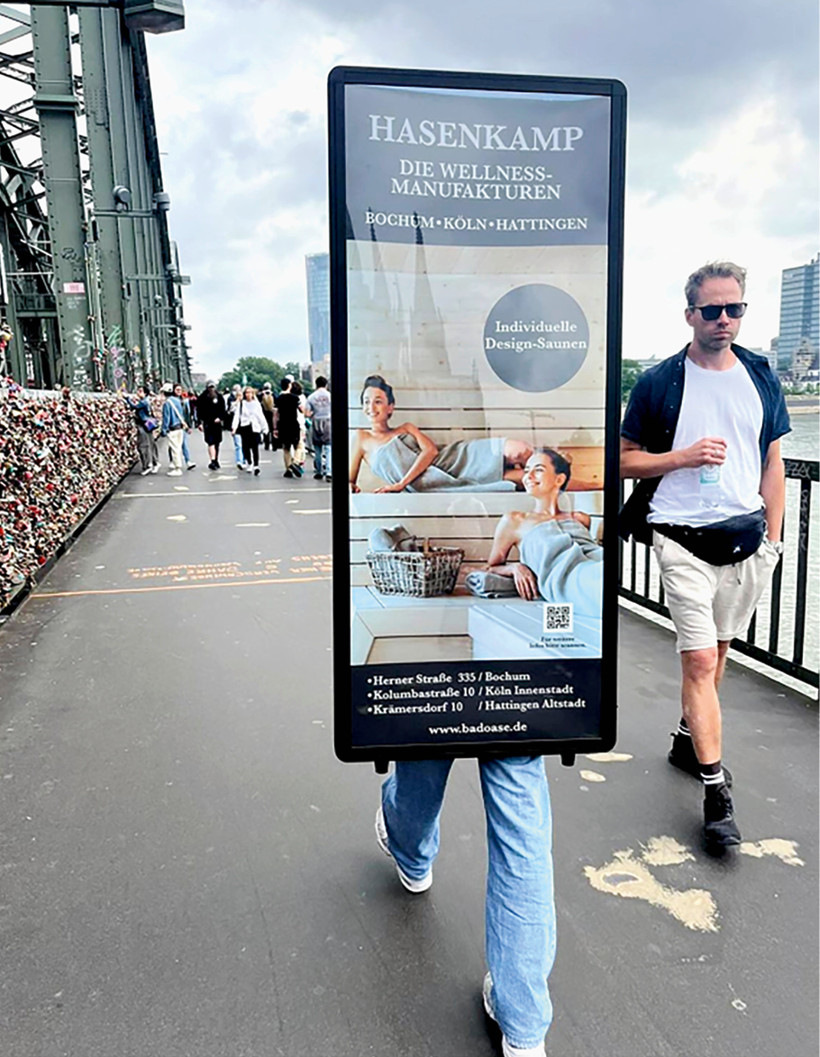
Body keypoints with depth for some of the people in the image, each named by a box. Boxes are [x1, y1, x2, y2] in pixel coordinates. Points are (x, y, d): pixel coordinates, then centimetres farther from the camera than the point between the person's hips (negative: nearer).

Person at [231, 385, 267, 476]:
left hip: (255, 428, 0)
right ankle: (248, 463, 23)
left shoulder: (256, 404, 10)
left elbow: (261, 416, 13)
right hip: (245, 427, 0)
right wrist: (234, 427, -14)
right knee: (246, 447, 4)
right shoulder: (241, 403, 4)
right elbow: (237, 415, -3)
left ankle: (256, 466, -13)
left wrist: (264, 428, 11)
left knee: (255, 447, -9)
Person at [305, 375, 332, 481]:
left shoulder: (311, 397, -2)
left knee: (317, 450, 12)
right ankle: (328, 472, -15)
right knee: (328, 448, -3)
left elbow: (307, 413, -5)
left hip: (316, 423, 2)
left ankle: (319, 472, 19)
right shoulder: (329, 395, -5)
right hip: (328, 422, -2)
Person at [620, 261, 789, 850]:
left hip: (746, 538, 4)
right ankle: (717, 791, 0)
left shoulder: (761, 378, 8)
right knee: (700, 659, -8)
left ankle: (689, 738, 36)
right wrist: (683, 457, -15)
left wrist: (772, 537, 7)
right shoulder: (659, 383, -2)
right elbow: (625, 460, 1)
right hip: (684, 540, -4)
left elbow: (773, 462, 11)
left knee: (716, 650, 15)